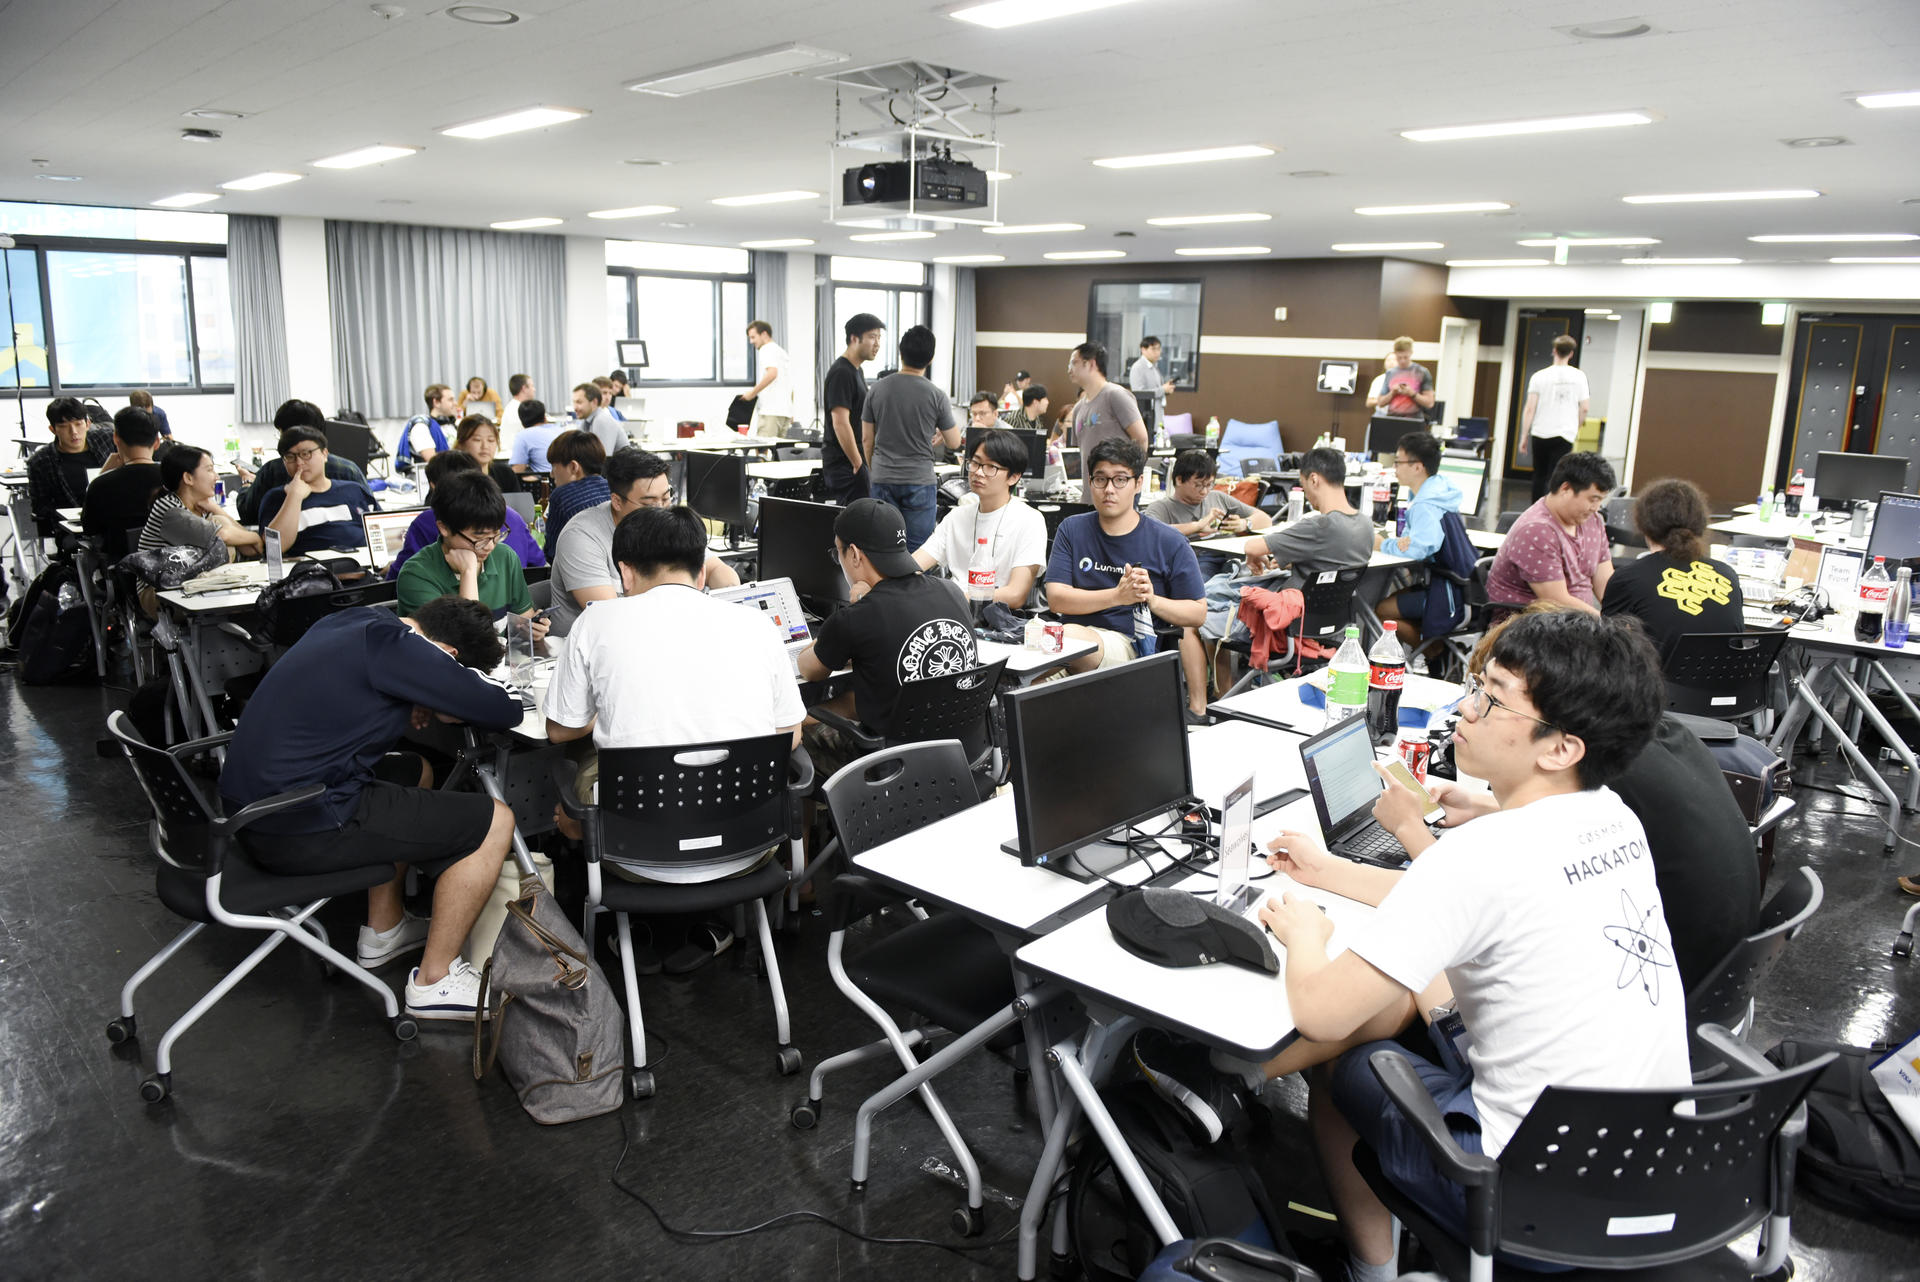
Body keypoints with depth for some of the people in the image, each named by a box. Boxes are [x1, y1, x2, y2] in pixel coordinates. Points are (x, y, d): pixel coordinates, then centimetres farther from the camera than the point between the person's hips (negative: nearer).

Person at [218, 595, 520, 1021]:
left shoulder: (351, 621, 8)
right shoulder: (394, 647, -20)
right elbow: (507, 709, -16)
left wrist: (407, 707, 9)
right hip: (301, 829, -10)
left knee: (415, 772, 31)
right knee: (494, 820, -5)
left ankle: (384, 929, 37)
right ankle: (435, 980, 6)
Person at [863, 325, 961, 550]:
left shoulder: (877, 390, -1)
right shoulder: (936, 396, -9)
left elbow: (867, 439, 5)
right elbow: (954, 443, 1)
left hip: (882, 479, 3)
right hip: (919, 481, -3)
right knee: (918, 548, 3)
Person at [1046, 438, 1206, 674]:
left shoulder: (1169, 543, 7)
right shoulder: (1072, 529, 13)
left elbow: (1198, 613, 10)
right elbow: (1056, 597, 1)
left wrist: (1153, 600, -9)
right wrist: (1118, 595, -12)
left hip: (1128, 641, -3)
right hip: (1076, 630, 3)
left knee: (1070, 636, -36)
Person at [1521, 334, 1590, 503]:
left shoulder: (1539, 376, -3)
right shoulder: (1579, 377, 0)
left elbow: (1529, 409, -5)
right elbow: (1584, 408, 2)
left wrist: (1524, 436, 2)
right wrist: (1576, 428, 19)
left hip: (1540, 434, 1)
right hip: (1564, 435, -1)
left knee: (1539, 476, 13)